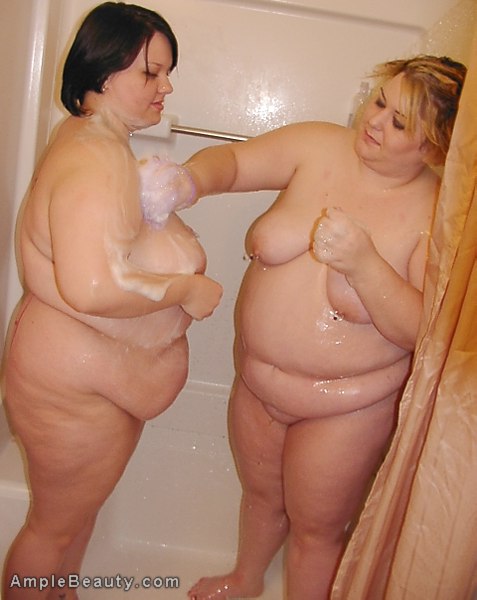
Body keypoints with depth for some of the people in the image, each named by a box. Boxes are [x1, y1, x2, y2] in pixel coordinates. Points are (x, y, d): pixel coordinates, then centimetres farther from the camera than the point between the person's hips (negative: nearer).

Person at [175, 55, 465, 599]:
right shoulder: (317, 147, -10)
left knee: (316, 530, 17)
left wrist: (363, 262, -37)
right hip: (257, 380, 5)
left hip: (345, 408, -4)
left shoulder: (437, 214, -19)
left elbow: (423, 330, -23)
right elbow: (232, 161, -6)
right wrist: (194, 177, -28)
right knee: (261, 493, 30)